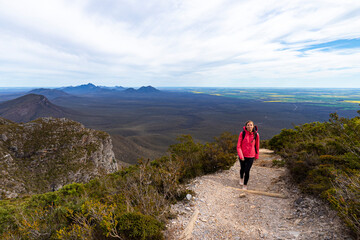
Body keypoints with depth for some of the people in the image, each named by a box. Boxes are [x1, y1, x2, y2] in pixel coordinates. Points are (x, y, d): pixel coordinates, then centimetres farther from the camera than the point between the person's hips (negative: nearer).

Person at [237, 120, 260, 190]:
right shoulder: (242, 133, -14)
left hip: (251, 156, 0)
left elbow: (257, 146, 3)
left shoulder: (256, 134, -10)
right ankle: (241, 178, 52)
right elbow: (238, 146, -10)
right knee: (242, 169, 19)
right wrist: (241, 155, -17)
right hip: (242, 155, 0)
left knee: (247, 171, -2)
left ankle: (245, 185, 22)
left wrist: (256, 156, 10)